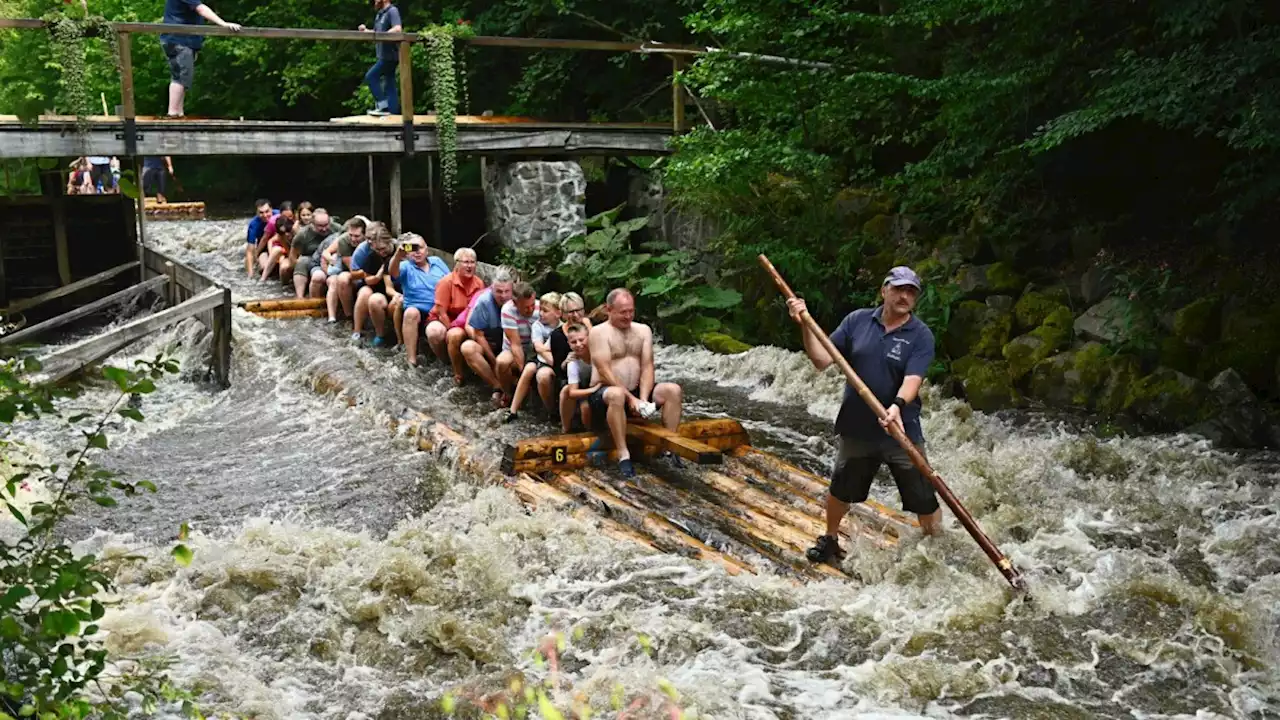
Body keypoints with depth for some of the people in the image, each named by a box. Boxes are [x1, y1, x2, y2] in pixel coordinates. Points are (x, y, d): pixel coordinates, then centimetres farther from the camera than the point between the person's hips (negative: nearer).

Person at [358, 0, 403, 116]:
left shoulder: (392, 11, -10)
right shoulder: (379, 14, 18)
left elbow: (398, 29, -25)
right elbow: (376, 33, 25)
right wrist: (365, 31, 7)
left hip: (390, 55, -9)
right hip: (383, 56, 9)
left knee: (370, 77, -12)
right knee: (389, 85, 8)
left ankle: (382, 106, -11)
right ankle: (393, 113, 10)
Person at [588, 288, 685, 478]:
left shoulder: (643, 330, 11)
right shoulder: (599, 332, -5)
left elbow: (647, 367, 1)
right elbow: (605, 372, -15)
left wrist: (643, 398, -16)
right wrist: (631, 398, -22)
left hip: (637, 391, 5)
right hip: (604, 392, -5)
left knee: (673, 390, -17)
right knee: (617, 394, -40)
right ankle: (623, 455, -35)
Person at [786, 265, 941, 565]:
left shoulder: (921, 335, -10)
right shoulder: (857, 320, -2)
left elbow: (913, 379, -23)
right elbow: (822, 360, -4)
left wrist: (897, 405, -43)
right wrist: (805, 325, -16)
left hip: (902, 432, -2)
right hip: (857, 428, 3)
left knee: (924, 501, 5)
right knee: (840, 490, 19)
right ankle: (830, 540, 44)